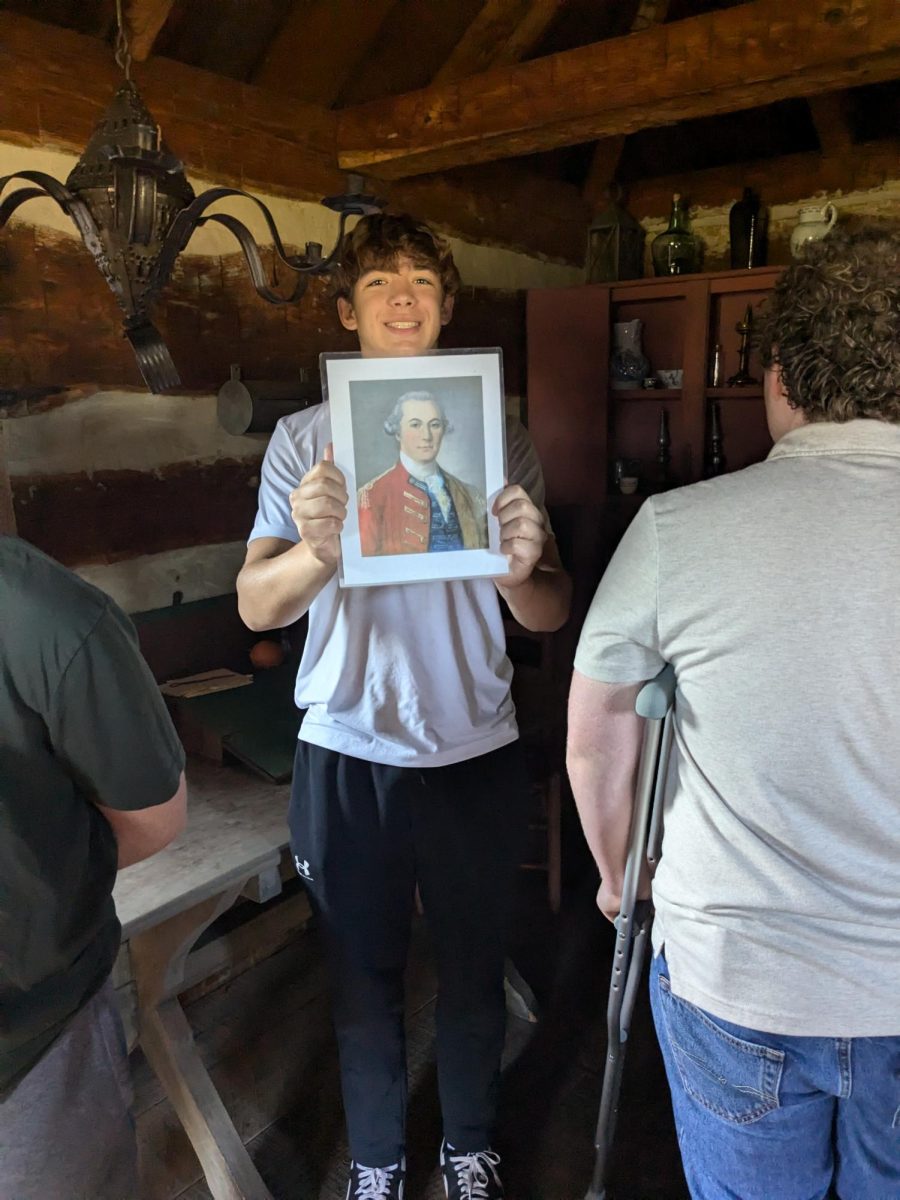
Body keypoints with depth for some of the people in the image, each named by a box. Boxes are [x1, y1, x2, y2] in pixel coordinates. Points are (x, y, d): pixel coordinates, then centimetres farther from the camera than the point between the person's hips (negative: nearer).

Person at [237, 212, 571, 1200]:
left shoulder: (501, 438, 0)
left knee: (473, 968, 17)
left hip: (475, 752, 1)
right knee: (363, 971, 17)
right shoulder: (303, 439, -1)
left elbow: (552, 614, -4)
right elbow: (255, 606, -10)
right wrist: (314, 553, -31)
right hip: (346, 754, 0)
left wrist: (523, 572, -27)